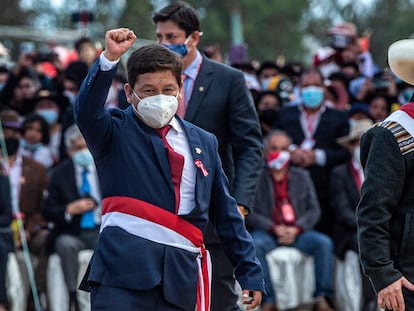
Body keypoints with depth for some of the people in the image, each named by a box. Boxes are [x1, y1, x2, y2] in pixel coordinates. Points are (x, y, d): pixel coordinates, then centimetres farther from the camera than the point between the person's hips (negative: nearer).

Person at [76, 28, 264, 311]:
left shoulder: (203, 142, 19)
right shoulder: (116, 132, 8)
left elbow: (226, 214, 21)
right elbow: (87, 112, -16)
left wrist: (250, 272, 18)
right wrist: (109, 59, -29)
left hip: (181, 273, 4)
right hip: (126, 264, -4)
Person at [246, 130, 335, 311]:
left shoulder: (302, 177, 21)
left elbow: (314, 210, 11)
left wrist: (296, 228, -8)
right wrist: (273, 228, -14)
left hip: (297, 233, 3)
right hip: (266, 233, -3)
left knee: (324, 243, -25)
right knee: (256, 245, -37)